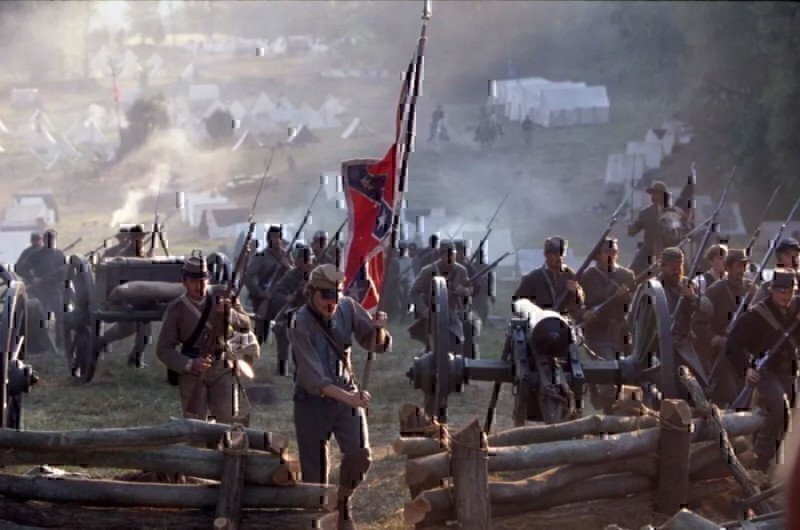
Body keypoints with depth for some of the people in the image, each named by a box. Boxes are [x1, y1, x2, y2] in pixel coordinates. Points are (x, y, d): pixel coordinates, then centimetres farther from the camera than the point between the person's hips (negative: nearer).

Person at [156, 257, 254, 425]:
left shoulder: (222, 295, -3)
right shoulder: (176, 310, -8)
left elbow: (245, 326, -3)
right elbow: (163, 349, -7)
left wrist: (229, 313, -24)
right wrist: (190, 364, -23)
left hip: (223, 369, 1)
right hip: (193, 373, -1)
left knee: (231, 421, -9)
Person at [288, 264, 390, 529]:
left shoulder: (348, 308, -6)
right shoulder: (300, 324, -19)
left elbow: (377, 345, 3)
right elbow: (313, 378, -25)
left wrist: (378, 328, -21)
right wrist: (349, 398, -35)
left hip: (346, 393, 3)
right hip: (312, 399, -3)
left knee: (360, 455, -13)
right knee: (314, 470, 0)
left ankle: (344, 500, 14)